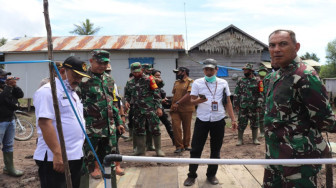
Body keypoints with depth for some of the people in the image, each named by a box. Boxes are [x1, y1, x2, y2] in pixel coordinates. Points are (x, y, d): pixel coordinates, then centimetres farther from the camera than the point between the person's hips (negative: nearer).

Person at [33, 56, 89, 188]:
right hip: (55, 158, -9)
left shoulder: (73, 93, 18)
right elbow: (45, 123, -21)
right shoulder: (48, 91, -12)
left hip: (76, 156, 9)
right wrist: (57, 153, -25)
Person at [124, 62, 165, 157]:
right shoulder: (130, 82, 10)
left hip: (150, 109, -4)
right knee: (139, 130, 9)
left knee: (155, 129, -2)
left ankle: (158, 149, 12)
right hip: (137, 110, 4)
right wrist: (127, 101, 0)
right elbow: (127, 94, 22)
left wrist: (159, 107, -10)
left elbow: (156, 94, -5)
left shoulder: (148, 80, -3)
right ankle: (140, 150, 21)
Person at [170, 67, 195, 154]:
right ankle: (179, 146, 2)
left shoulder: (190, 82, -5)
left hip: (186, 109, -4)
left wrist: (178, 103, -22)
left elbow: (189, 94, -18)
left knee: (187, 128, 7)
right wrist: (173, 104, 9)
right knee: (176, 127, -6)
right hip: (175, 109, 4)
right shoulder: (176, 82, 16)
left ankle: (186, 145, 23)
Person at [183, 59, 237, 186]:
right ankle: (191, 176, 17)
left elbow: (228, 102, 8)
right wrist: (199, 100, -24)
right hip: (202, 120, -1)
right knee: (195, 149, 2)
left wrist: (233, 119, 3)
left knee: (216, 150, 10)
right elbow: (192, 101, -1)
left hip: (218, 121, 2)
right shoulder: (197, 83, 0)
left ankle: (211, 175, 26)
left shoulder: (223, 83, 4)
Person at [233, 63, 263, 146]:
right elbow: (236, 94, 8)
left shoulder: (256, 81, 1)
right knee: (241, 124, 3)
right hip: (242, 107, 1)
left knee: (254, 123, 7)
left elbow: (260, 94, -1)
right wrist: (236, 104, 3)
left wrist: (259, 105, -8)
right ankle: (240, 139, 13)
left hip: (253, 107, -1)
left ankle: (255, 139, 19)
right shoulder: (240, 81, 7)